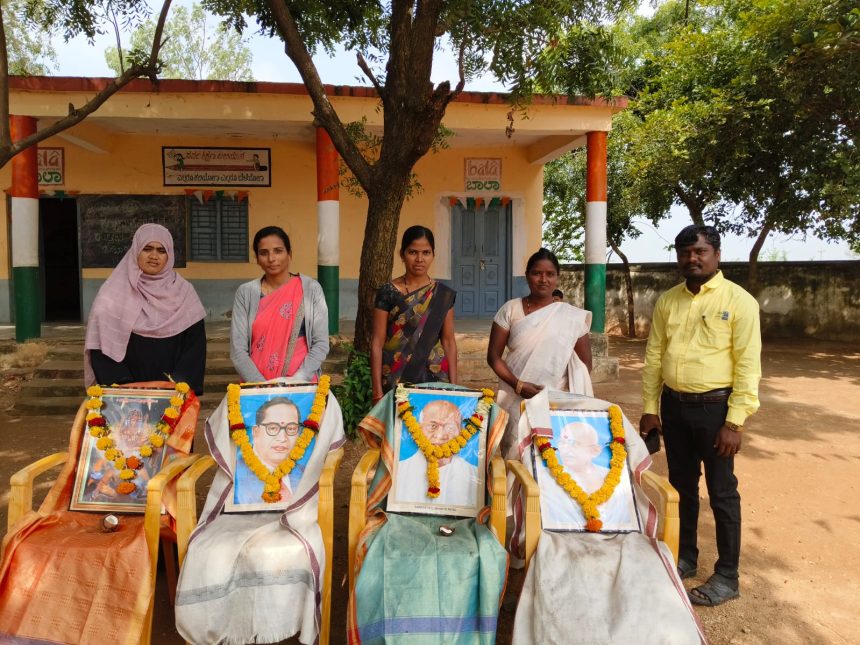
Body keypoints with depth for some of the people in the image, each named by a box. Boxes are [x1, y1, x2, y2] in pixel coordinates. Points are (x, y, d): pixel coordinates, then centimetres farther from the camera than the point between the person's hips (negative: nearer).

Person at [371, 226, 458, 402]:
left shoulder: (444, 295, 3)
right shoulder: (388, 293, -4)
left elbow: (448, 342, 5)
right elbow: (377, 343, -5)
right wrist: (377, 391, -9)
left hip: (434, 378, 2)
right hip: (395, 381, -2)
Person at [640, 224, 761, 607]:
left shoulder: (739, 301, -8)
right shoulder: (667, 302, 6)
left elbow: (748, 365, -11)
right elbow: (653, 357, 8)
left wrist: (734, 422, -15)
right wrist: (650, 408, 5)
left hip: (714, 407, -5)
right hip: (674, 406, 5)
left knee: (721, 492, 6)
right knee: (681, 486, 16)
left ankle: (727, 576, 21)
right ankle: (685, 558, 34)